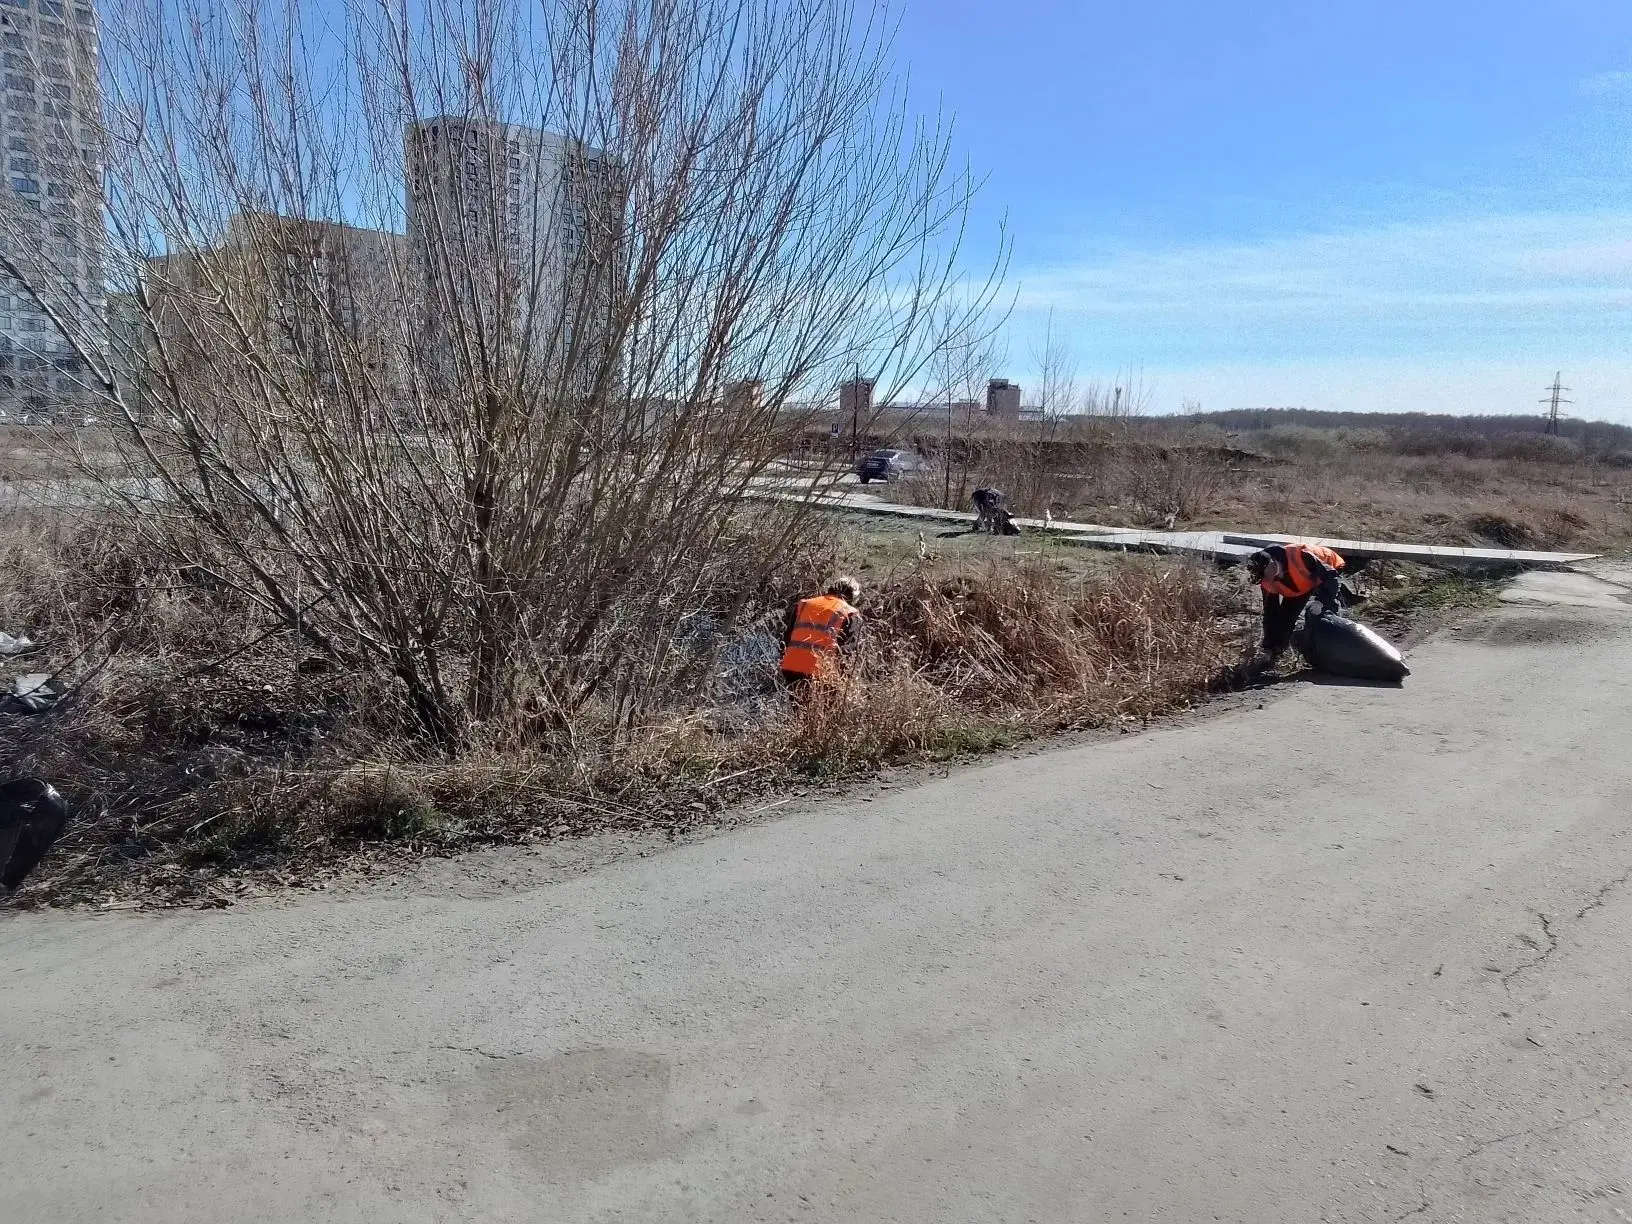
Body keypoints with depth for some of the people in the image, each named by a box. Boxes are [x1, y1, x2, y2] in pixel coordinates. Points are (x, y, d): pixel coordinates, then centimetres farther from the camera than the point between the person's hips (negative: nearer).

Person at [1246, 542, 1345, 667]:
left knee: (1325, 612, -21)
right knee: (1287, 612, -2)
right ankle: (1271, 649, 10)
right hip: (1302, 584, 5)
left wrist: (1320, 601, -48)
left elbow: (1330, 576, -35)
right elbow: (1271, 609, -11)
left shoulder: (1300, 556, -44)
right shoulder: (1267, 579, -23)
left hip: (1329, 569, -4)